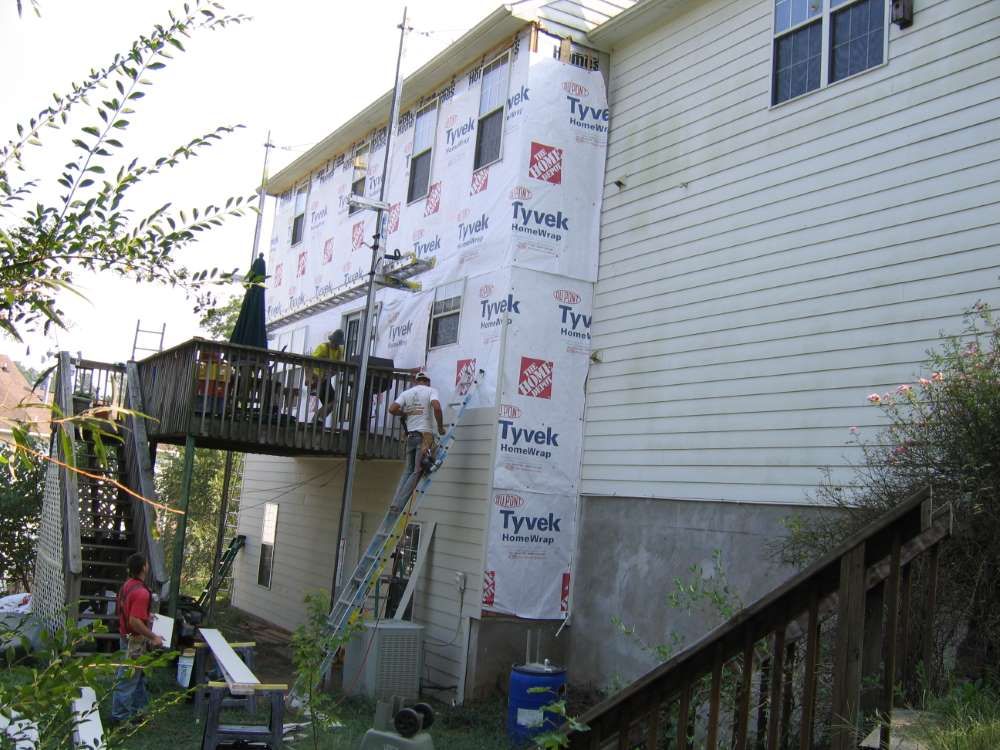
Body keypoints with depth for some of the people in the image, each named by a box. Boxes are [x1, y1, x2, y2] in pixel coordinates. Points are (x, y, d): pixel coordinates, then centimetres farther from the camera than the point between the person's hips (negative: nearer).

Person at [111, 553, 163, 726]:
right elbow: (134, 622, -30)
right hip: (134, 641, -10)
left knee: (138, 675, 21)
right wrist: (153, 637, -21)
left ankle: (137, 708, 32)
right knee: (128, 679, 1)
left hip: (126, 636, 10)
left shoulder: (127, 585, 4)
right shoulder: (141, 592, -26)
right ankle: (120, 717, 11)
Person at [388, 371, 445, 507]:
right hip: (425, 435, -5)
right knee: (417, 471, -4)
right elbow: (436, 407, -17)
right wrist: (440, 427, -6)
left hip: (410, 435, 5)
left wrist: (405, 414, 17)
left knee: (408, 470, 12)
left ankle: (396, 503, 1)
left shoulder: (406, 393, 12)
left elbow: (392, 409, -1)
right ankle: (398, 504, -11)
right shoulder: (430, 391, 2)